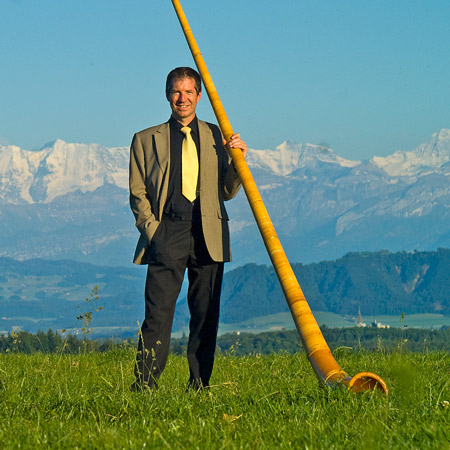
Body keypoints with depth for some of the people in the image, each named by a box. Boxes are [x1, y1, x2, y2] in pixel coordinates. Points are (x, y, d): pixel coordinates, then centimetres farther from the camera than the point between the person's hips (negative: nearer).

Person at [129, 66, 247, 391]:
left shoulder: (215, 136, 18)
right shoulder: (146, 140, 14)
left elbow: (227, 192, 17)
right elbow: (137, 192, 9)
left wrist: (237, 160, 0)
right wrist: (152, 228, -5)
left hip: (208, 235, 2)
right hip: (167, 232, -2)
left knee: (207, 314, 2)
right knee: (158, 311, -11)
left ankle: (199, 386, 9)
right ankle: (144, 386, -11)